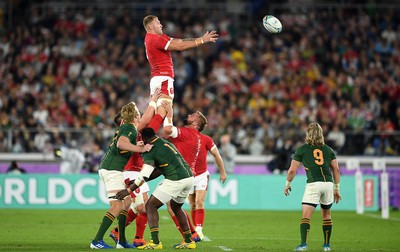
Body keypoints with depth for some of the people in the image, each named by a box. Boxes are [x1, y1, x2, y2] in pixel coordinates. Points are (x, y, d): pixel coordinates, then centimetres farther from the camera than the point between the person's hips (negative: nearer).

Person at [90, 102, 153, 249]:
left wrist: (136, 146, 29)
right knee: (117, 206, -14)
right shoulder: (131, 129, -11)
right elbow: (121, 144, -30)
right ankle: (97, 241, -19)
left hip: (108, 169, 10)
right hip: (113, 169, -10)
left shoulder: (124, 127, 18)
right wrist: (140, 149, -28)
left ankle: (122, 241, 15)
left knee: (126, 203, 14)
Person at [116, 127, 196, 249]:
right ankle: (189, 241, 29)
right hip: (189, 177, 8)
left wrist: (129, 190, 0)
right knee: (176, 207, 30)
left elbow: (144, 176, -8)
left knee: (150, 206, 2)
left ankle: (155, 242, -10)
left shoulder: (150, 151, -2)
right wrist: (137, 181, 26)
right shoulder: (167, 143, 23)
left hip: (175, 180, -8)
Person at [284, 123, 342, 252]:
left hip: (313, 184, -4)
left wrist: (287, 184, 19)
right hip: (328, 183, 4)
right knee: (326, 215, 19)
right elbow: (336, 170, 12)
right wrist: (336, 189, 18)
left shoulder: (302, 149, 5)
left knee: (306, 216, -8)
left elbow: (292, 170, 4)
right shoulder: (328, 150, 14)